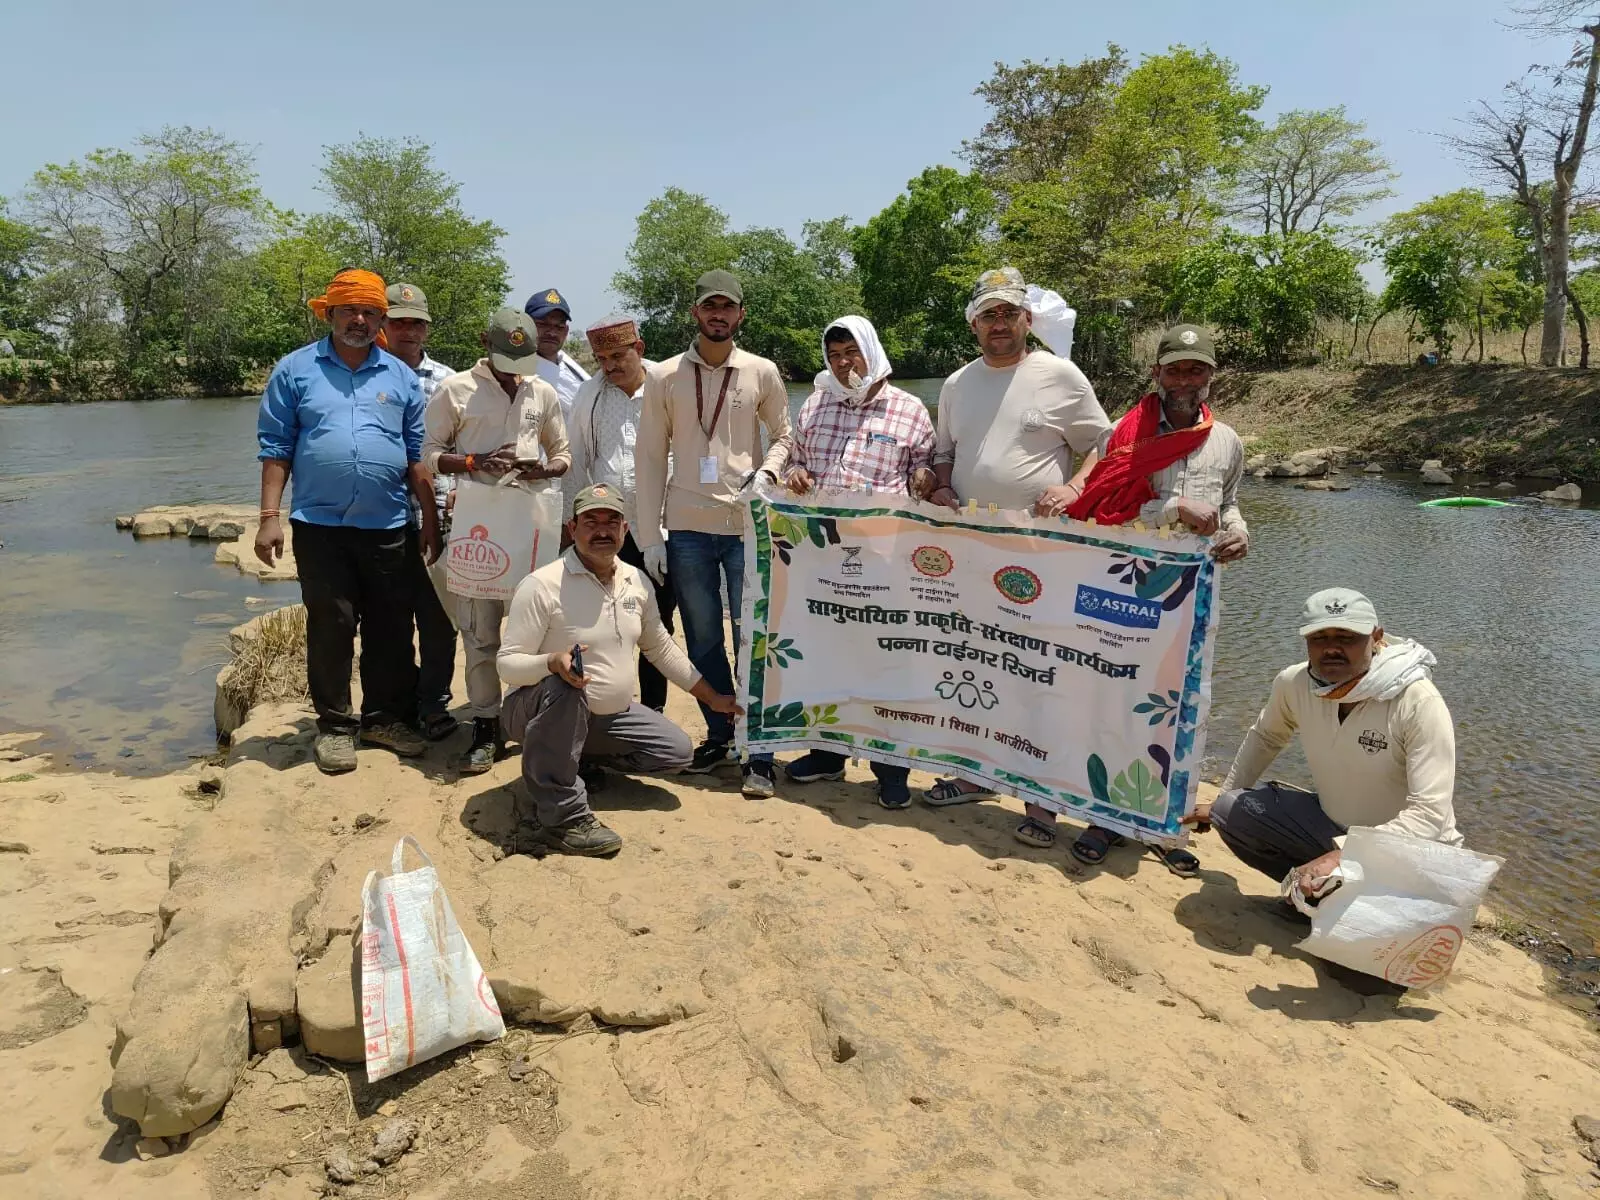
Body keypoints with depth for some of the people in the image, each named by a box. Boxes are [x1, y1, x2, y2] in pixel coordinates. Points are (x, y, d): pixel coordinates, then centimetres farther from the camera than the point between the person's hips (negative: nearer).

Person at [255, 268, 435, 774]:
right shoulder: (295, 370, 4)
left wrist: (431, 520, 6)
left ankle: (385, 718, 22)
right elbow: (276, 448, 2)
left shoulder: (402, 377, 9)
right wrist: (269, 517, -5)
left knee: (391, 627, 8)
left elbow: (417, 456, 10)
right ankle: (335, 726, 16)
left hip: (387, 527, 2)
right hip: (319, 524, -2)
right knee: (329, 627, 4)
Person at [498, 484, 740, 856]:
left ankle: (578, 760, 12)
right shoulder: (541, 585, -18)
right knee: (562, 688, -39)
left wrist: (712, 698, 17)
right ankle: (562, 816, -25)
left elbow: (660, 647, 15)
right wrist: (553, 662, -41)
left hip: (609, 715, 6)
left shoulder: (636, 581, 2)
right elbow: (508, 664, -20)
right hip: (536, 710, -6)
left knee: (676, 750, -4)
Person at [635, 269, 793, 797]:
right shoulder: (665, 377, 3)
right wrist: (649, 535, -1)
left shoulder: (762, 373, 3)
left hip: (747, 525, -1)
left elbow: (784, 435, 10)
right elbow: (651, 456, 3)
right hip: (687, 528, 1)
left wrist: (767, 472, -13)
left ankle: (759, 753, 8)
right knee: (702, 639, 10)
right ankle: (719, 734, 26)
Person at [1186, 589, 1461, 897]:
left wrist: (1342, 855, -42)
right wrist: (1222, 801, 18)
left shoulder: (1419, 703, -26)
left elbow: (1429, 815, -32)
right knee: (1230, 810, -11)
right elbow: (1265, 737, 12)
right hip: (1334, 826, 5)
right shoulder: (1294, 683, -11)